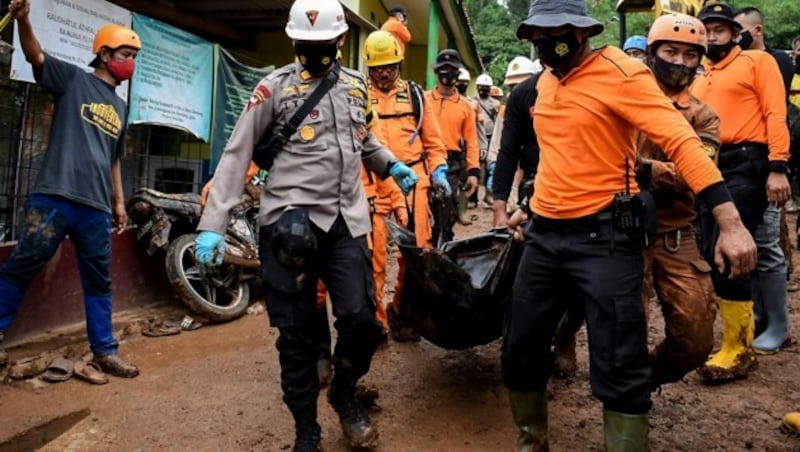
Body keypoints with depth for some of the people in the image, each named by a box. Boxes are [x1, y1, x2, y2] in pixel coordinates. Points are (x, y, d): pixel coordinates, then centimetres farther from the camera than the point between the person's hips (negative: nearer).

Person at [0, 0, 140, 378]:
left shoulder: (120, 108, 22)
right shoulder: (74, 79, 6)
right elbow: (36, 56, -13)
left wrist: (119, 202, 22)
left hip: (97, 207, 6)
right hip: (55, 196, -5)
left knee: (99, 282, 10)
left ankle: (105, 351, 17)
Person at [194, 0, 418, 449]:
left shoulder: (357, 86, 14)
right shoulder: (275, 86, -1)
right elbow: (237, 155, -4)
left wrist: (392, 165, 9)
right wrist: (213, 224, -11)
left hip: (347, 220, 4)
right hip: (290, 221, -3)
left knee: (362, 318, -2)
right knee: (297, 333, 4)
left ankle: (344, 392, 29)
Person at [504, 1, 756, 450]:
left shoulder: (619, 72, -10)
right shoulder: (546, 81, 14)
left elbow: (680, 139, -19)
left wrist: (730, 220, -28)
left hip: (603, 235, -7)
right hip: (546, 235, 8)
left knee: (618, 367, -4)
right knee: (521, 349, 14)